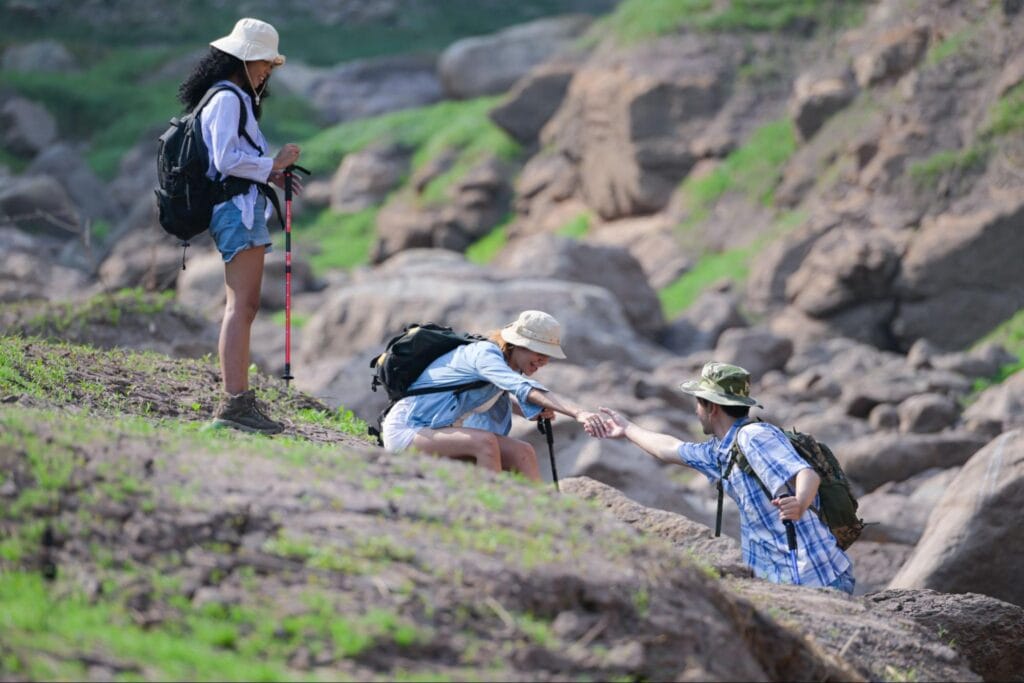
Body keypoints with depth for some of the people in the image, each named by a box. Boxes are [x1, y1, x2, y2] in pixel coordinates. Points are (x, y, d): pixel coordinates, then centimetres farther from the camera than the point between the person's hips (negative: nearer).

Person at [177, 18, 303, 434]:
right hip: (238, 208, -11)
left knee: (245, 307, 11)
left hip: (244, 208, 11)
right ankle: (235, 402, -20)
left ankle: (239, 401, 13)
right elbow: (227, 160, -19)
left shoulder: (237, 99, 22)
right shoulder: (227, 99, -10)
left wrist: (272, 174, 11)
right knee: (240, 307, -15)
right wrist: (272, 166, -10)